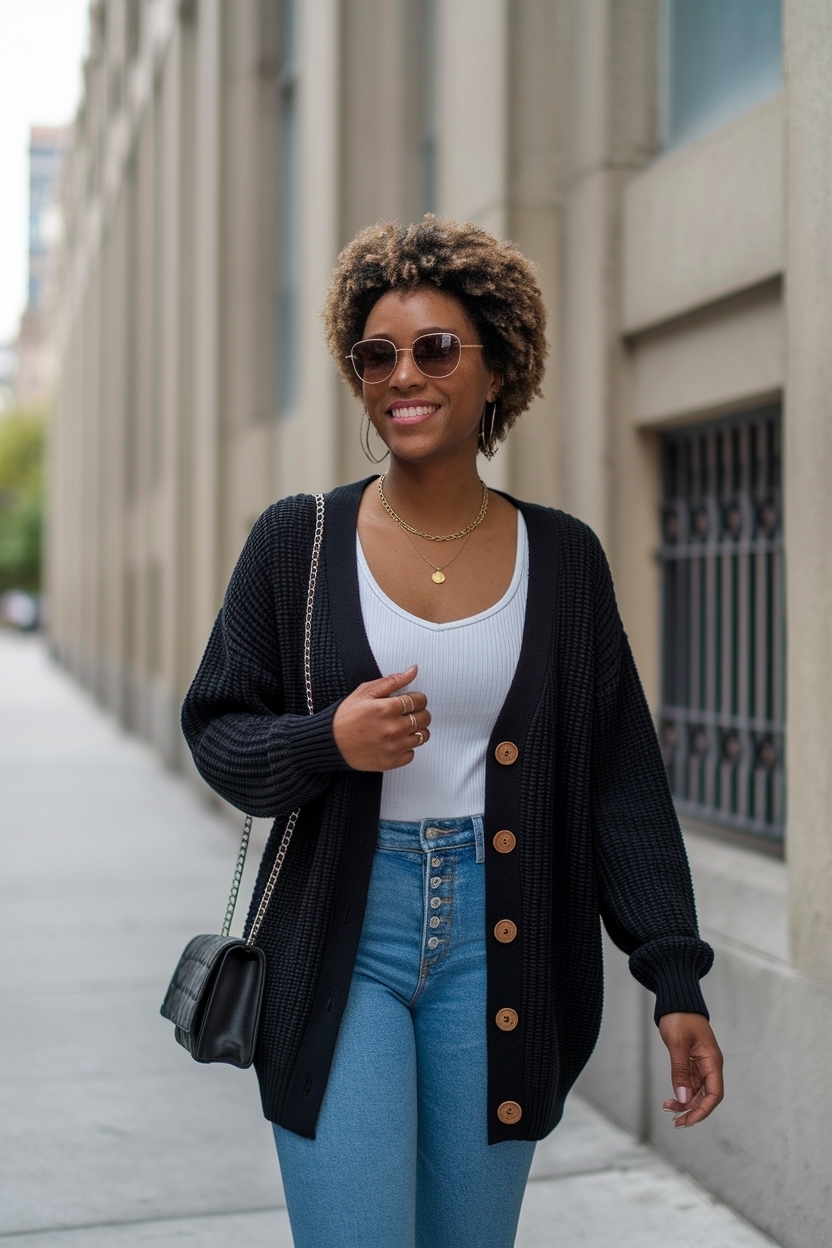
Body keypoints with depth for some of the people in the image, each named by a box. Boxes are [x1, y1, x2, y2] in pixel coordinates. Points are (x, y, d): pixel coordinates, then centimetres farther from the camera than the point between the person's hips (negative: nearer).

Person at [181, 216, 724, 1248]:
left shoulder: (563, 560, 2)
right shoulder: (297, 542, 0)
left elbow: (622, 783, 3)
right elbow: (216, 731, 4)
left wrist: (676, 979, -1)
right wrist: (326, 744, -18)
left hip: (498, 951, 2)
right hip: (339, 945, -1)